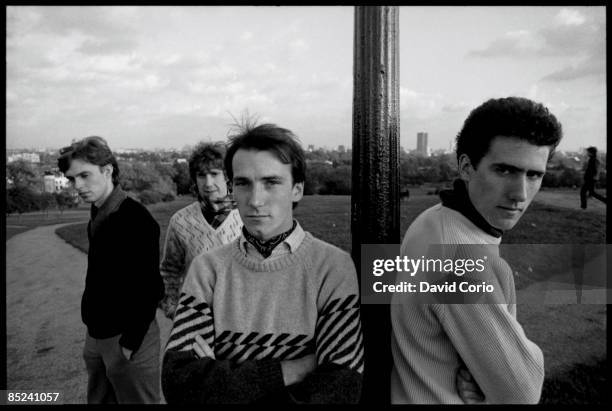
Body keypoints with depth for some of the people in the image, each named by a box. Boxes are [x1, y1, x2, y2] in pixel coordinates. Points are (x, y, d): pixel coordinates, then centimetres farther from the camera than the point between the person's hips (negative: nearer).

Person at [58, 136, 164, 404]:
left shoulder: (136, 219, -19)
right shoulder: (97, 216, 7)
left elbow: (149, 288, -22)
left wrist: (131, 342, -21)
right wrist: (94, 327, 12)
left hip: (127, 336, -8)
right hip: (96, 334, 8)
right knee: (99, 399, 20)